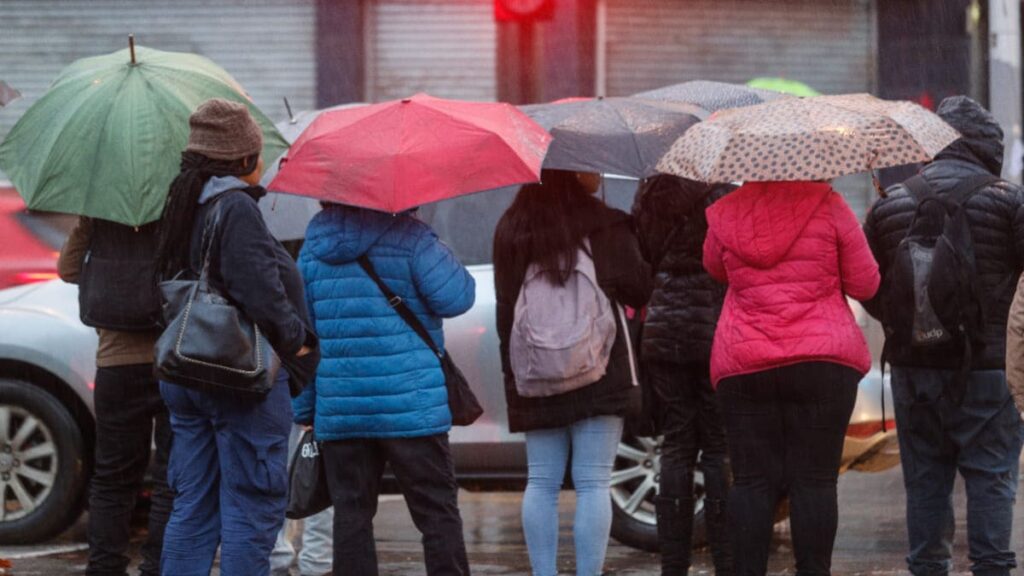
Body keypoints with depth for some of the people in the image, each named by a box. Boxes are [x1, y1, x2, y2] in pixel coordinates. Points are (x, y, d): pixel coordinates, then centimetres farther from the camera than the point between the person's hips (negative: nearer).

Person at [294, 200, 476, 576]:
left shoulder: (315, 240, 9)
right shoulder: (408, 235, -6)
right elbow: (454, 298, -13)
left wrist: (305, 410, 17)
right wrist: (448, 261, 8)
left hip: (338, 408, 4)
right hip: (409, 404, -4)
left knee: (351, 514, 8)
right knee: (437, 512, 2)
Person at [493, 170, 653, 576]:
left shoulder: (511, 229, 9)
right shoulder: (603, 224, -5)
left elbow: (505, 307, 11)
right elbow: (636, 288, -8)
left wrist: (512, 375, 15)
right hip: (598, 372, -4)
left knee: (541, 482, 7)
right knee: (593, 482, -3)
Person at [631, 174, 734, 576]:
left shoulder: (648, 197, 5)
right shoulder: (722, 195, -11)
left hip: (662, 334, 4)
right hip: (714, 330, -4)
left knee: (676, 446, 9)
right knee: (720, 449, 1)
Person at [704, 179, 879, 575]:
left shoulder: (724, 215, 3)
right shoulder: (827, 205, -3)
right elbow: (865, 285, 2)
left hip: (742, 368, 2)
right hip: (822, 362, -2)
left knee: (752, 481, 4)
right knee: (815, 480, 1)